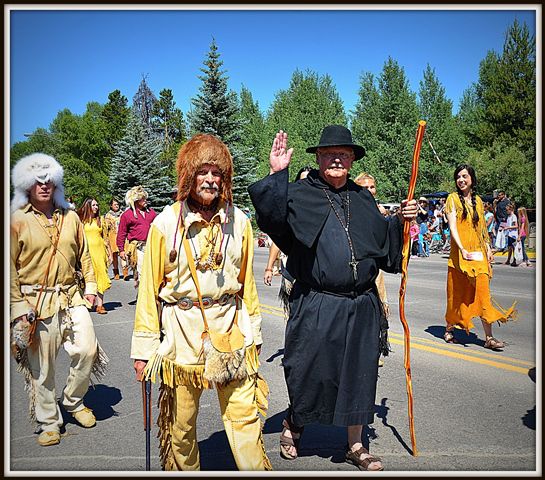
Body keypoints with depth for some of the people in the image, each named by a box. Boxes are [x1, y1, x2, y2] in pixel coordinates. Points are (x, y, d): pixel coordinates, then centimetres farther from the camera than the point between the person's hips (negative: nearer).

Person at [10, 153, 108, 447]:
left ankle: (73, 401, 23)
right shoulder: (18, 222, -4)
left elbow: (83, 255, 16)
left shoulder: (71, 218, 8)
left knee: (88, 350, -4)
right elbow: (10, 267, -4)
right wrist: (17, 306, -9)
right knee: (41, 367, 4)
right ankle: (48, 422, 22)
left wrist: (90, 286, 9)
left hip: (71, 297, 4)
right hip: (36, 302, -3)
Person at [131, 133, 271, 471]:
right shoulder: (166, 223, -4)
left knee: (245, 418, 0)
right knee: (181, 423, 11)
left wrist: (254, 333, 14)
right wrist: (144, 348, -1)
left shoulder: (239, 221, 4)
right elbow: (149, 289, -1)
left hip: (231, 326, 2)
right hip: (182, 332, -1)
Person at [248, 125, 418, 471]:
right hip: (316, 306, -4)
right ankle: (293, 425, 37)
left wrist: (401, 220, 4)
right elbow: (271, 214, -19)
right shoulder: (300, 193, -1)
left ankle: (355, 445, 31)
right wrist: (277, 174, -25)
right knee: (309, 371, 7)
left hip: (361, 307, 4)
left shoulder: (363, 199, 13)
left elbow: (384, 242, 19)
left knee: (357, 375, 13)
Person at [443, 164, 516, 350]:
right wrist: (462, 249, -20)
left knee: (483, 293, -2)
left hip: (478, 253, 4)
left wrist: (488, 248, 9)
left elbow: (482, 227, 19)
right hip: (460, 253, -4)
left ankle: (488, 337, -2)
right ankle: (449, 330, 21)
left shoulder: (477, 200, 14)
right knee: (457, 292, 4)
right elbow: (452, 226, -10)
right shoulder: (453, 198, 0)